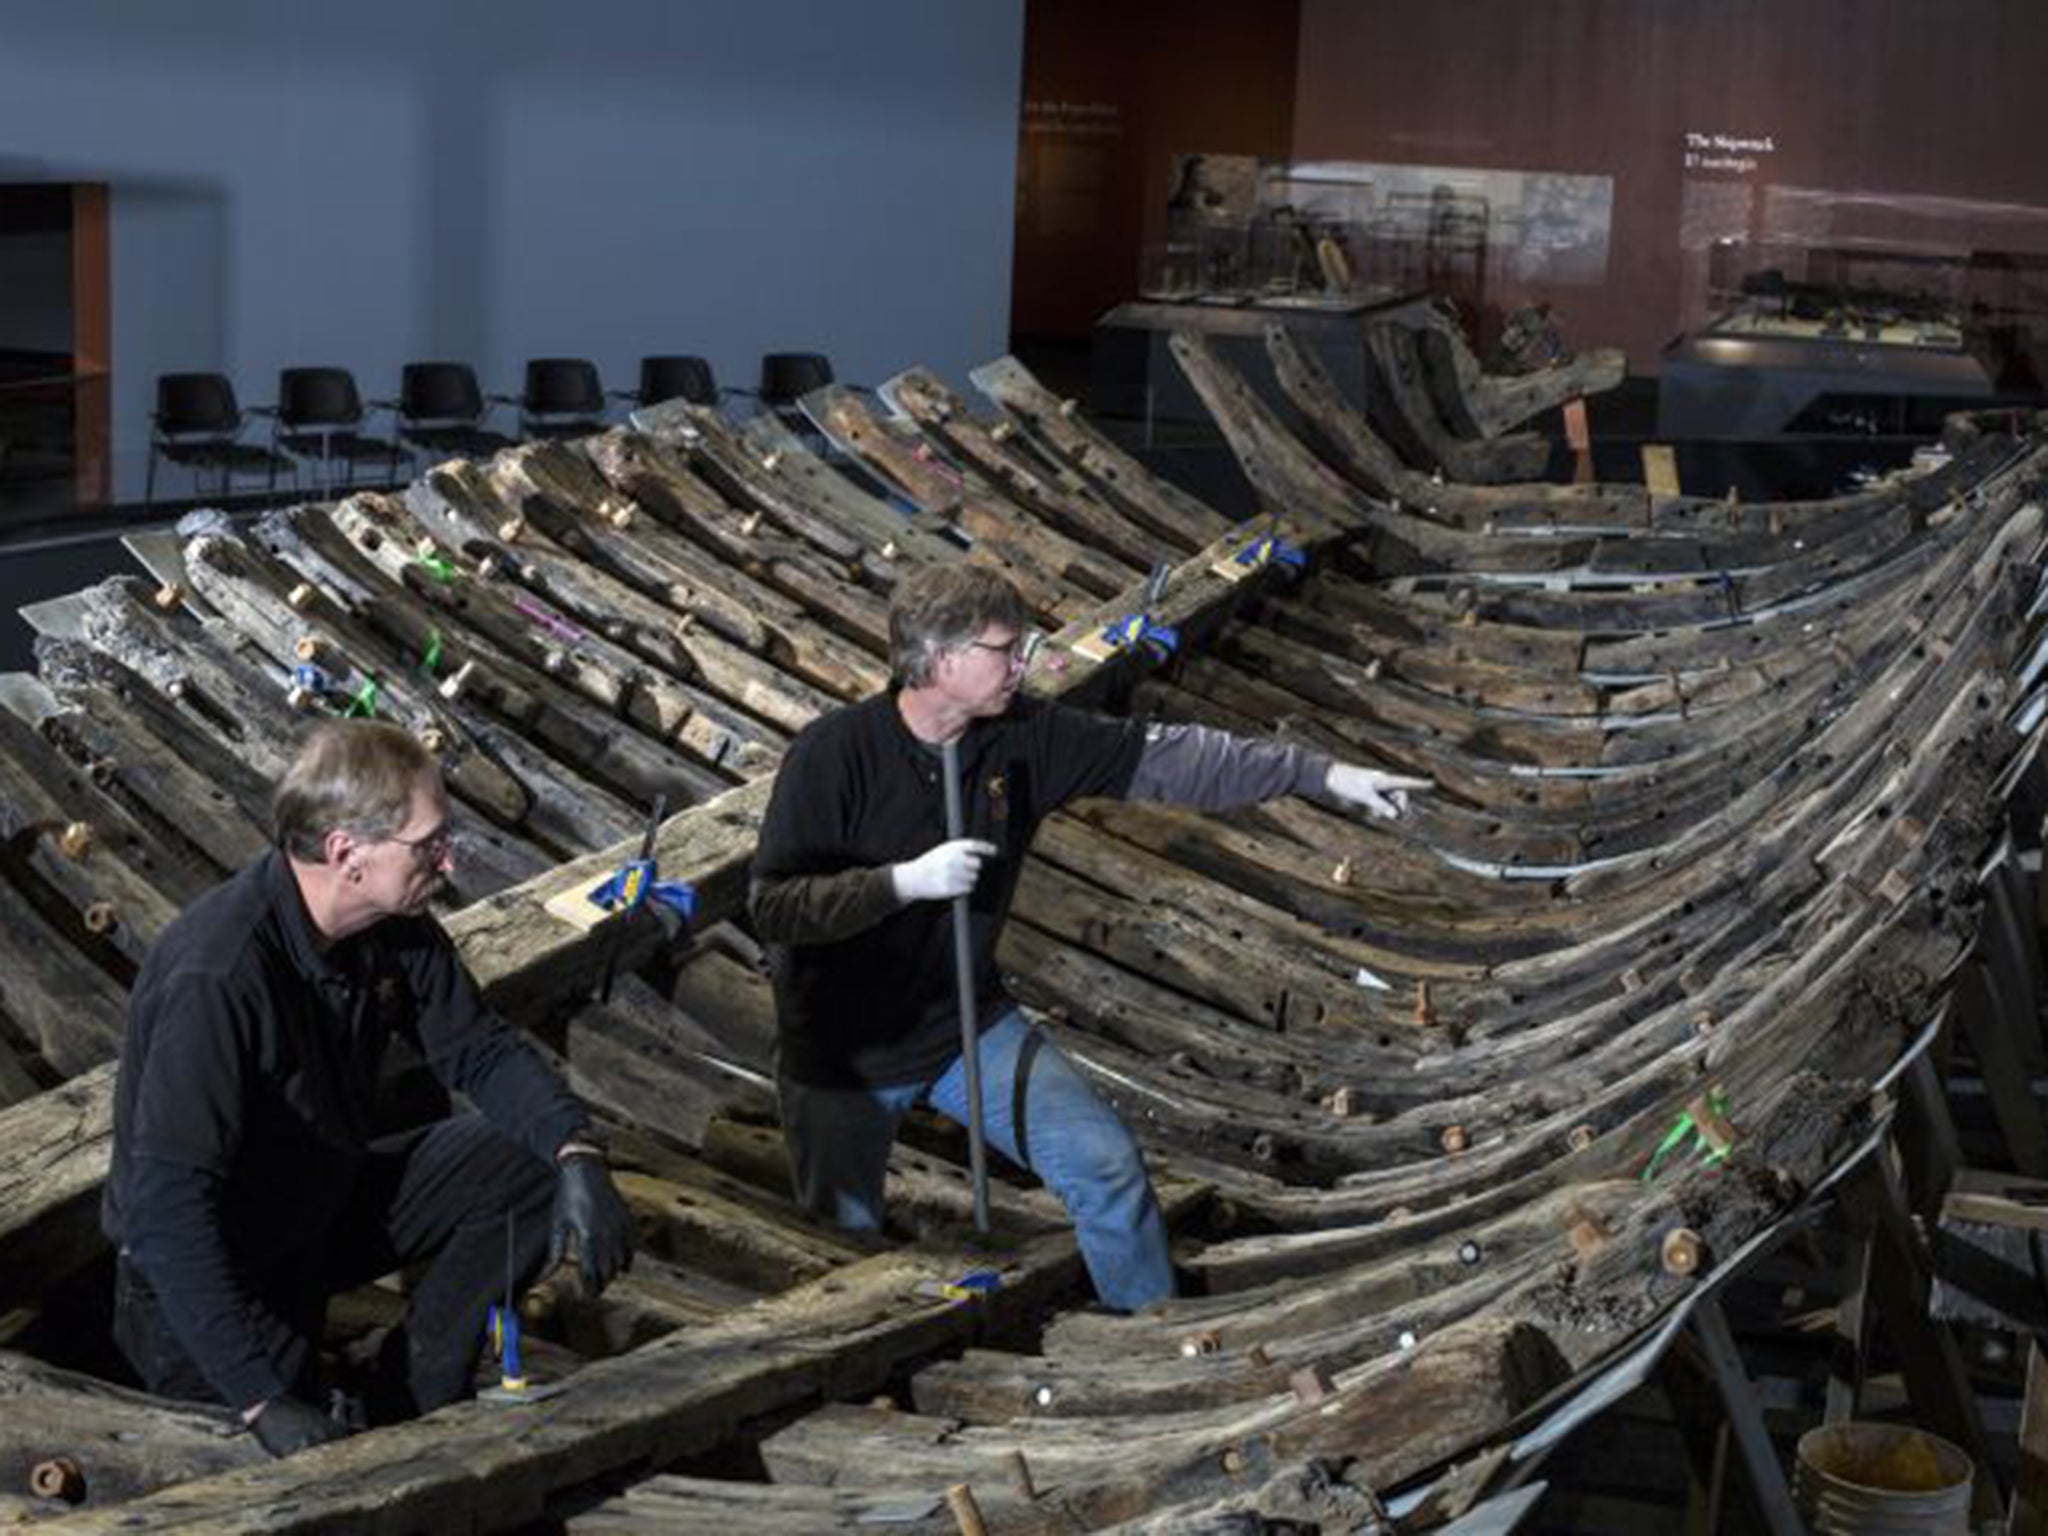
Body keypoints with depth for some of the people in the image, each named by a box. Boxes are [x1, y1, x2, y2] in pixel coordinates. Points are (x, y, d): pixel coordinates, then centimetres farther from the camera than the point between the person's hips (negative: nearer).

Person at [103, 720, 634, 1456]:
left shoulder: (393, 926, -10)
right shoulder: (215, 979, -34)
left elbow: (481, 1052, 2)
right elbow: (169, 1209, -35)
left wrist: (579, 1155, -18)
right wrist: (263, 1400, -37)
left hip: (329, 1198, 7)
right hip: (203, 1264, -7)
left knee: (534, 1166, -8)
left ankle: (403, 1417, -1)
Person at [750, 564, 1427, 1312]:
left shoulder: (1025, 734, -10)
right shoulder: (833, 753, -22)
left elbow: (1168, 757, -9)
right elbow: (773, 906, -23)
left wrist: (1324, 773, -12)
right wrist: (906, 881, -33)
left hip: (969, 1025, 4)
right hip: (841, 1053, -3)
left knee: (1108, 1166, -5)